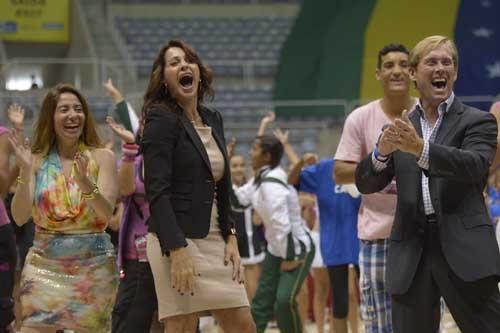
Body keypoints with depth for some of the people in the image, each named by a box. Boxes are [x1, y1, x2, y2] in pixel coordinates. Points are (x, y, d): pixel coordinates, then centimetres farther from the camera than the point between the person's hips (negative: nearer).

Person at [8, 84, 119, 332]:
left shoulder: (101, 158, 1)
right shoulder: (37, 160, 3)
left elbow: (107, 213, -10)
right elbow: (20, 217, -6)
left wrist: (84, 181, -27)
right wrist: (25, 172, -18)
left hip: (92, 265, 0)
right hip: (45, 265, 0)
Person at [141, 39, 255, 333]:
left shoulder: (213, 120, 15)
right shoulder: (161, 119, -7)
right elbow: (157, 192, -15)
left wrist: (231, 237, 8)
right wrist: (177, 251, -22)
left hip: (215, 241, 8)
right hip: (177, 242, -8)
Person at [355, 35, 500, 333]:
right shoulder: (401, 128, 15)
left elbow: (475, 165, -15)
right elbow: (366, 184, 10)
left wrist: (420, 148, -29)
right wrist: (382, 151, -12)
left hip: (464, 250, -4)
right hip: (412, 253, 4)